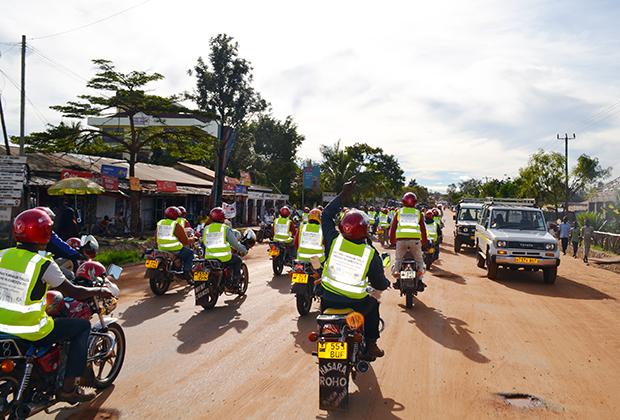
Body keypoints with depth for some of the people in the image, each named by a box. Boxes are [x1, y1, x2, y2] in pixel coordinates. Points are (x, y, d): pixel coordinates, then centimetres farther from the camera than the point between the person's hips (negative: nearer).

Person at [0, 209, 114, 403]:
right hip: (30, 332, -7)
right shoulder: (44, 264, -18)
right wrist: (100, 290, 4)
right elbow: (73, 292, -11)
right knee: (83, 326, 9)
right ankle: (68, 388, 9)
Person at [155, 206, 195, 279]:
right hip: (175, 250, -7)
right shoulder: (176, 225, -12)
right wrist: (193, 239, 9)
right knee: (190, 253, 14)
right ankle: (186, 272, 3)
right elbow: (185, 241, -10)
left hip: (161, 249, 7)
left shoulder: (159, 223, 7)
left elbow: (156, 238, 15)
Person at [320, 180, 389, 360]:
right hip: (356, 303, -1)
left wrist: (343, 196, 7)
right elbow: (379, 284, -2)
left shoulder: (334, 241, -13)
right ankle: (370, 346, 33)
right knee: (373, 304, 31)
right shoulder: (371, 254, -14)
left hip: (328, 299, 1)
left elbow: (326, 215, 4)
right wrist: (386, 283, 22)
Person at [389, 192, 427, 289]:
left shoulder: (399, 212, 15)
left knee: (398, 259, 15)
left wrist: (392, 240, 25)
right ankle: (420, 280, 4)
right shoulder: (418, 213, 15)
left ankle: (397, 279, 4)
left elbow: (392, 227, 15)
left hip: (401, 239, 0)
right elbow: (423, 228, 15)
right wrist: (424, 242, 24)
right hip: (415, 239, 0)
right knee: (419, 259, 15)